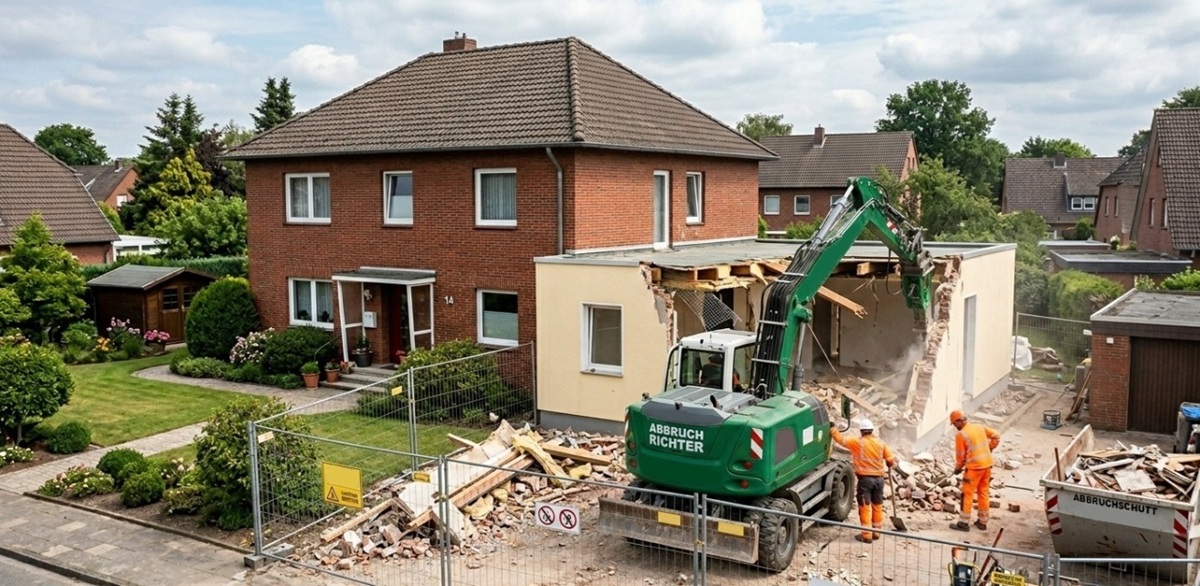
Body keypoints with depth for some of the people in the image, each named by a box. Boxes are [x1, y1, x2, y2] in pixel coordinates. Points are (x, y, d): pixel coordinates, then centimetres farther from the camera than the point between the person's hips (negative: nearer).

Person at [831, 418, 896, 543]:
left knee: (865, 507, 0)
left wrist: (833, 429, 14)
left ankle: (866, 535, 0)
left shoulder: (857, 442, -8)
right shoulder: (880, 443, 3)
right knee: (877, 506, 15)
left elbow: (841, 439, -1)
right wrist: (889, 468, 26)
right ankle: (876, 532, 24)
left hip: (865, 478, -4)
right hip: (879, 478, 4)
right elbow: (891, 460, 5)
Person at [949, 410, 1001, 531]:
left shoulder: (960, 435, -14)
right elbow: (996, 436, 11)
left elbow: (960, 455, -8)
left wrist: (958, 468, 8)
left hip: (974, 467, -7)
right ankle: (982, 522, 23)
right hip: (987, 464, 7)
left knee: (968, 494, 2)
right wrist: (989, 449, 18)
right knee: (983, 493, 15)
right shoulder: (979, 427, 5)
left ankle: (963, 523, 5)